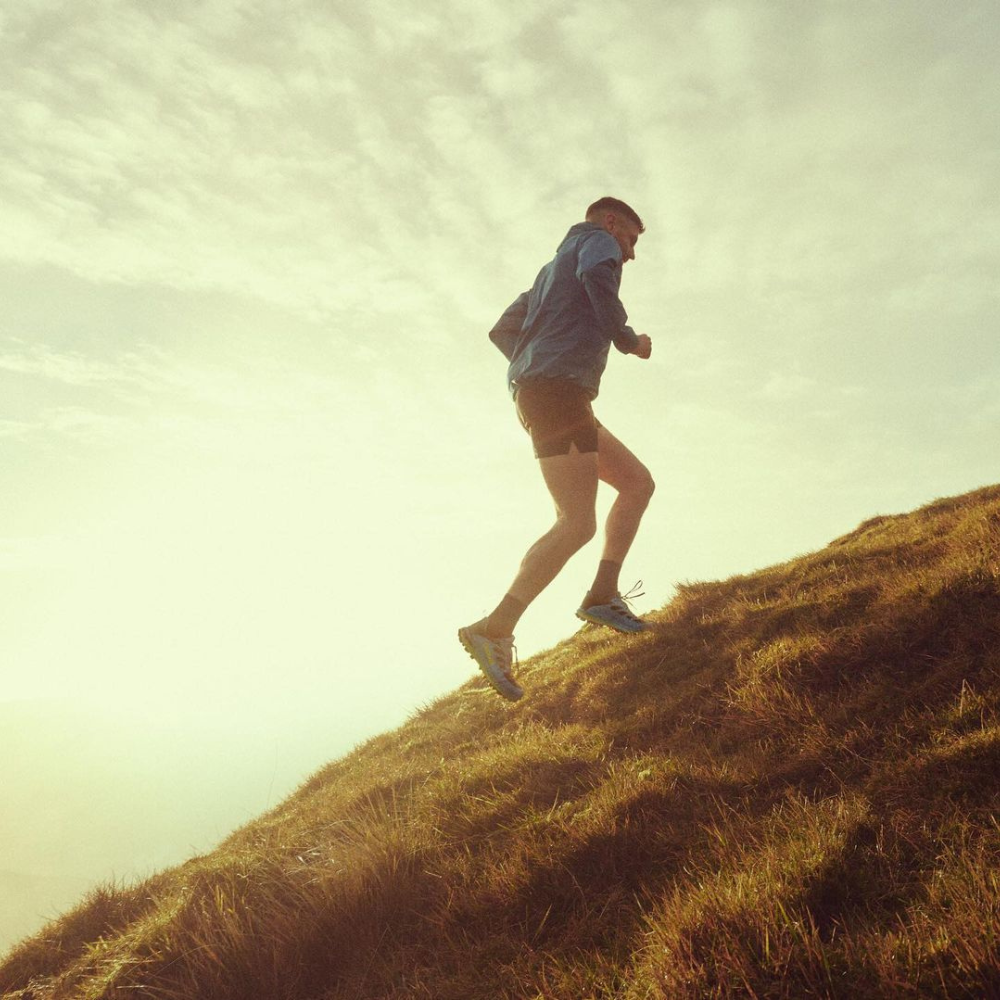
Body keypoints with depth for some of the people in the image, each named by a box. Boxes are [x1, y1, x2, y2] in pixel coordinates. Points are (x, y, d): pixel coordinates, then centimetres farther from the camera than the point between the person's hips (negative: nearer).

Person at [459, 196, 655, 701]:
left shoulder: (553, 267, 33)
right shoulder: (596, 240, 9)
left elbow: (503, 330, 29)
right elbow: (597, 275, -17)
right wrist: (629, 340, -5)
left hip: (538, 396, 10)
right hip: (559, 390, -10)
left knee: (638, 482, 12)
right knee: (577, 523, -17)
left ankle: (602, 595, 4)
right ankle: (495, 630, -18)